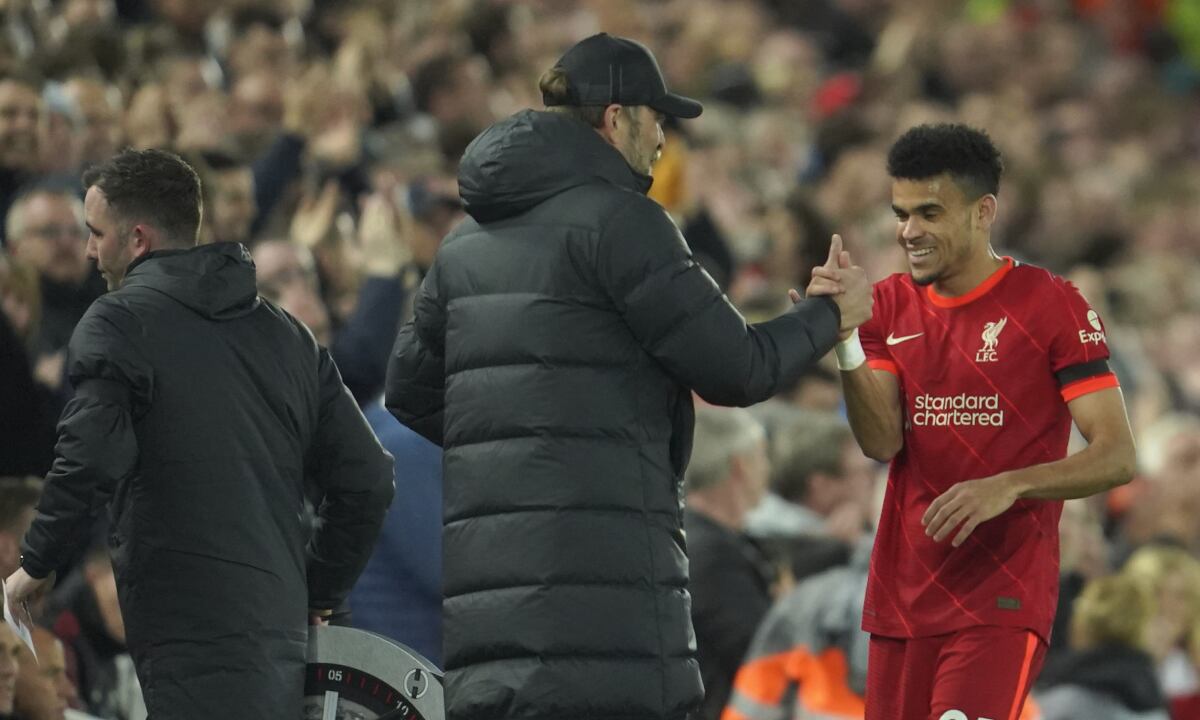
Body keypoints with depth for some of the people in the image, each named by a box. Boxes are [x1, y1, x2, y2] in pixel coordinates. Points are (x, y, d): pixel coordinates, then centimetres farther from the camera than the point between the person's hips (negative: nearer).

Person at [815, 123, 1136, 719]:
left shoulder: (1050, 305, -4)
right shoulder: (890, 306, 10)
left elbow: (1117, 457, -8)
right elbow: (882, 443, -2)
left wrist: (1009, 486, -24)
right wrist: (845, 342, -17)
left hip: (1002, 600, -5)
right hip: (902, 596, 5)